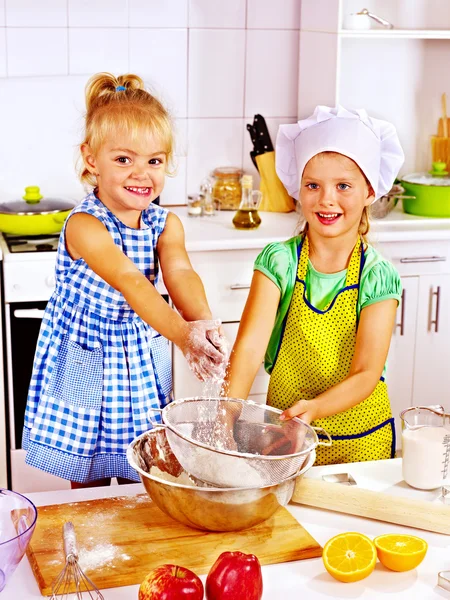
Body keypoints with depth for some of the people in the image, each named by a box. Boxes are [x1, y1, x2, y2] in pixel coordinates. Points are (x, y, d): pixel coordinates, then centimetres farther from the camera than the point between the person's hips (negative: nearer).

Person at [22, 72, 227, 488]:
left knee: (141, 492, 15)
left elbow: (180, 273, -22)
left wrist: (204, 323, -44)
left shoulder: (166, 224, -4)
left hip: (143, 372, 4)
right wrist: (182, 333, -50)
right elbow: (128, 282, -35)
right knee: (89, 492, 11)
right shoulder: (84, 225, -22)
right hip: (87, 372, -4)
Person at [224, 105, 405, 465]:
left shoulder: (378, 276, -11)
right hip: (286, 435, 0)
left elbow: (366, 374, -16)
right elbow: (250, 345, -21)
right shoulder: (280, 261, -10)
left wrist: (314, 408, -34)